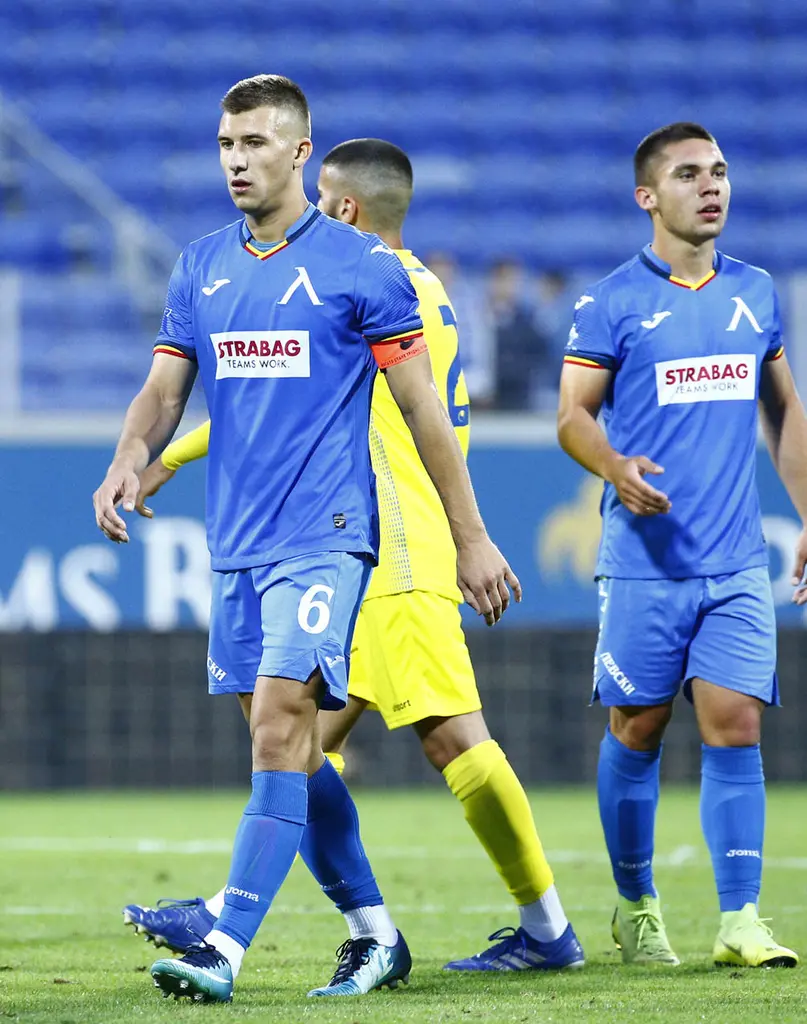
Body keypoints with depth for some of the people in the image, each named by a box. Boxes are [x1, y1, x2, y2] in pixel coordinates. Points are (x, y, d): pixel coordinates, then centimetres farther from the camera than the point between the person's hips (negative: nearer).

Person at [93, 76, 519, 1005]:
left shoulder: (360, 266, -4)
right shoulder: (200, 267, 12)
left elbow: (422, 407, -1)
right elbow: (165, 388, 10)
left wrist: (472, 539, 0)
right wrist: (128, 462, -12)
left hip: (325, 536, -6)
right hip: (235, 543, 6)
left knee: (279, 726, -17)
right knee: (285, 746, 9)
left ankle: (225, 949, -22)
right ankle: (375, 936, 21)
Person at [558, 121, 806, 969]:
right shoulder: (612, 301, -1)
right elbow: (573, 415, -3)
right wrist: (615, 466, -24)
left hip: (738, 561, 3)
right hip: (645, 557, -3)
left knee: (734, 725, -6)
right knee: (637, 730, 3)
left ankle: (739, 921, -5)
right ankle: (635, 907, 19)